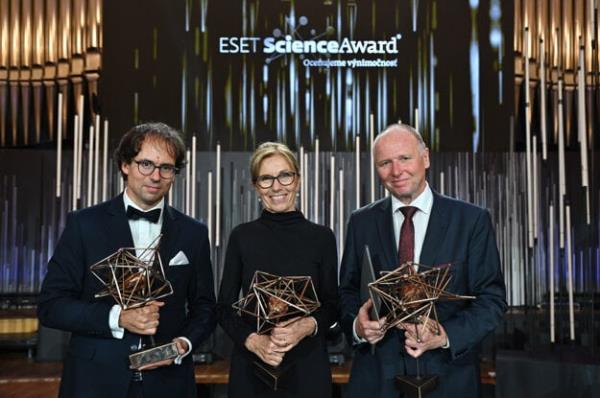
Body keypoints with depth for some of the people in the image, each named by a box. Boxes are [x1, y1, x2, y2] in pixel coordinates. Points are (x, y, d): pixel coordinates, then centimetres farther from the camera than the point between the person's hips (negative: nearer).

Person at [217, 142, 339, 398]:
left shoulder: (322, 237, -1)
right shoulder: (241, 236, 0)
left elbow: (332, 306, 3)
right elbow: (224, 306, 1)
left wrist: (309, 326, -17)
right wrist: (252, 340, -15)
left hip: (307, 366, 0)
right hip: (251, 367, 0)